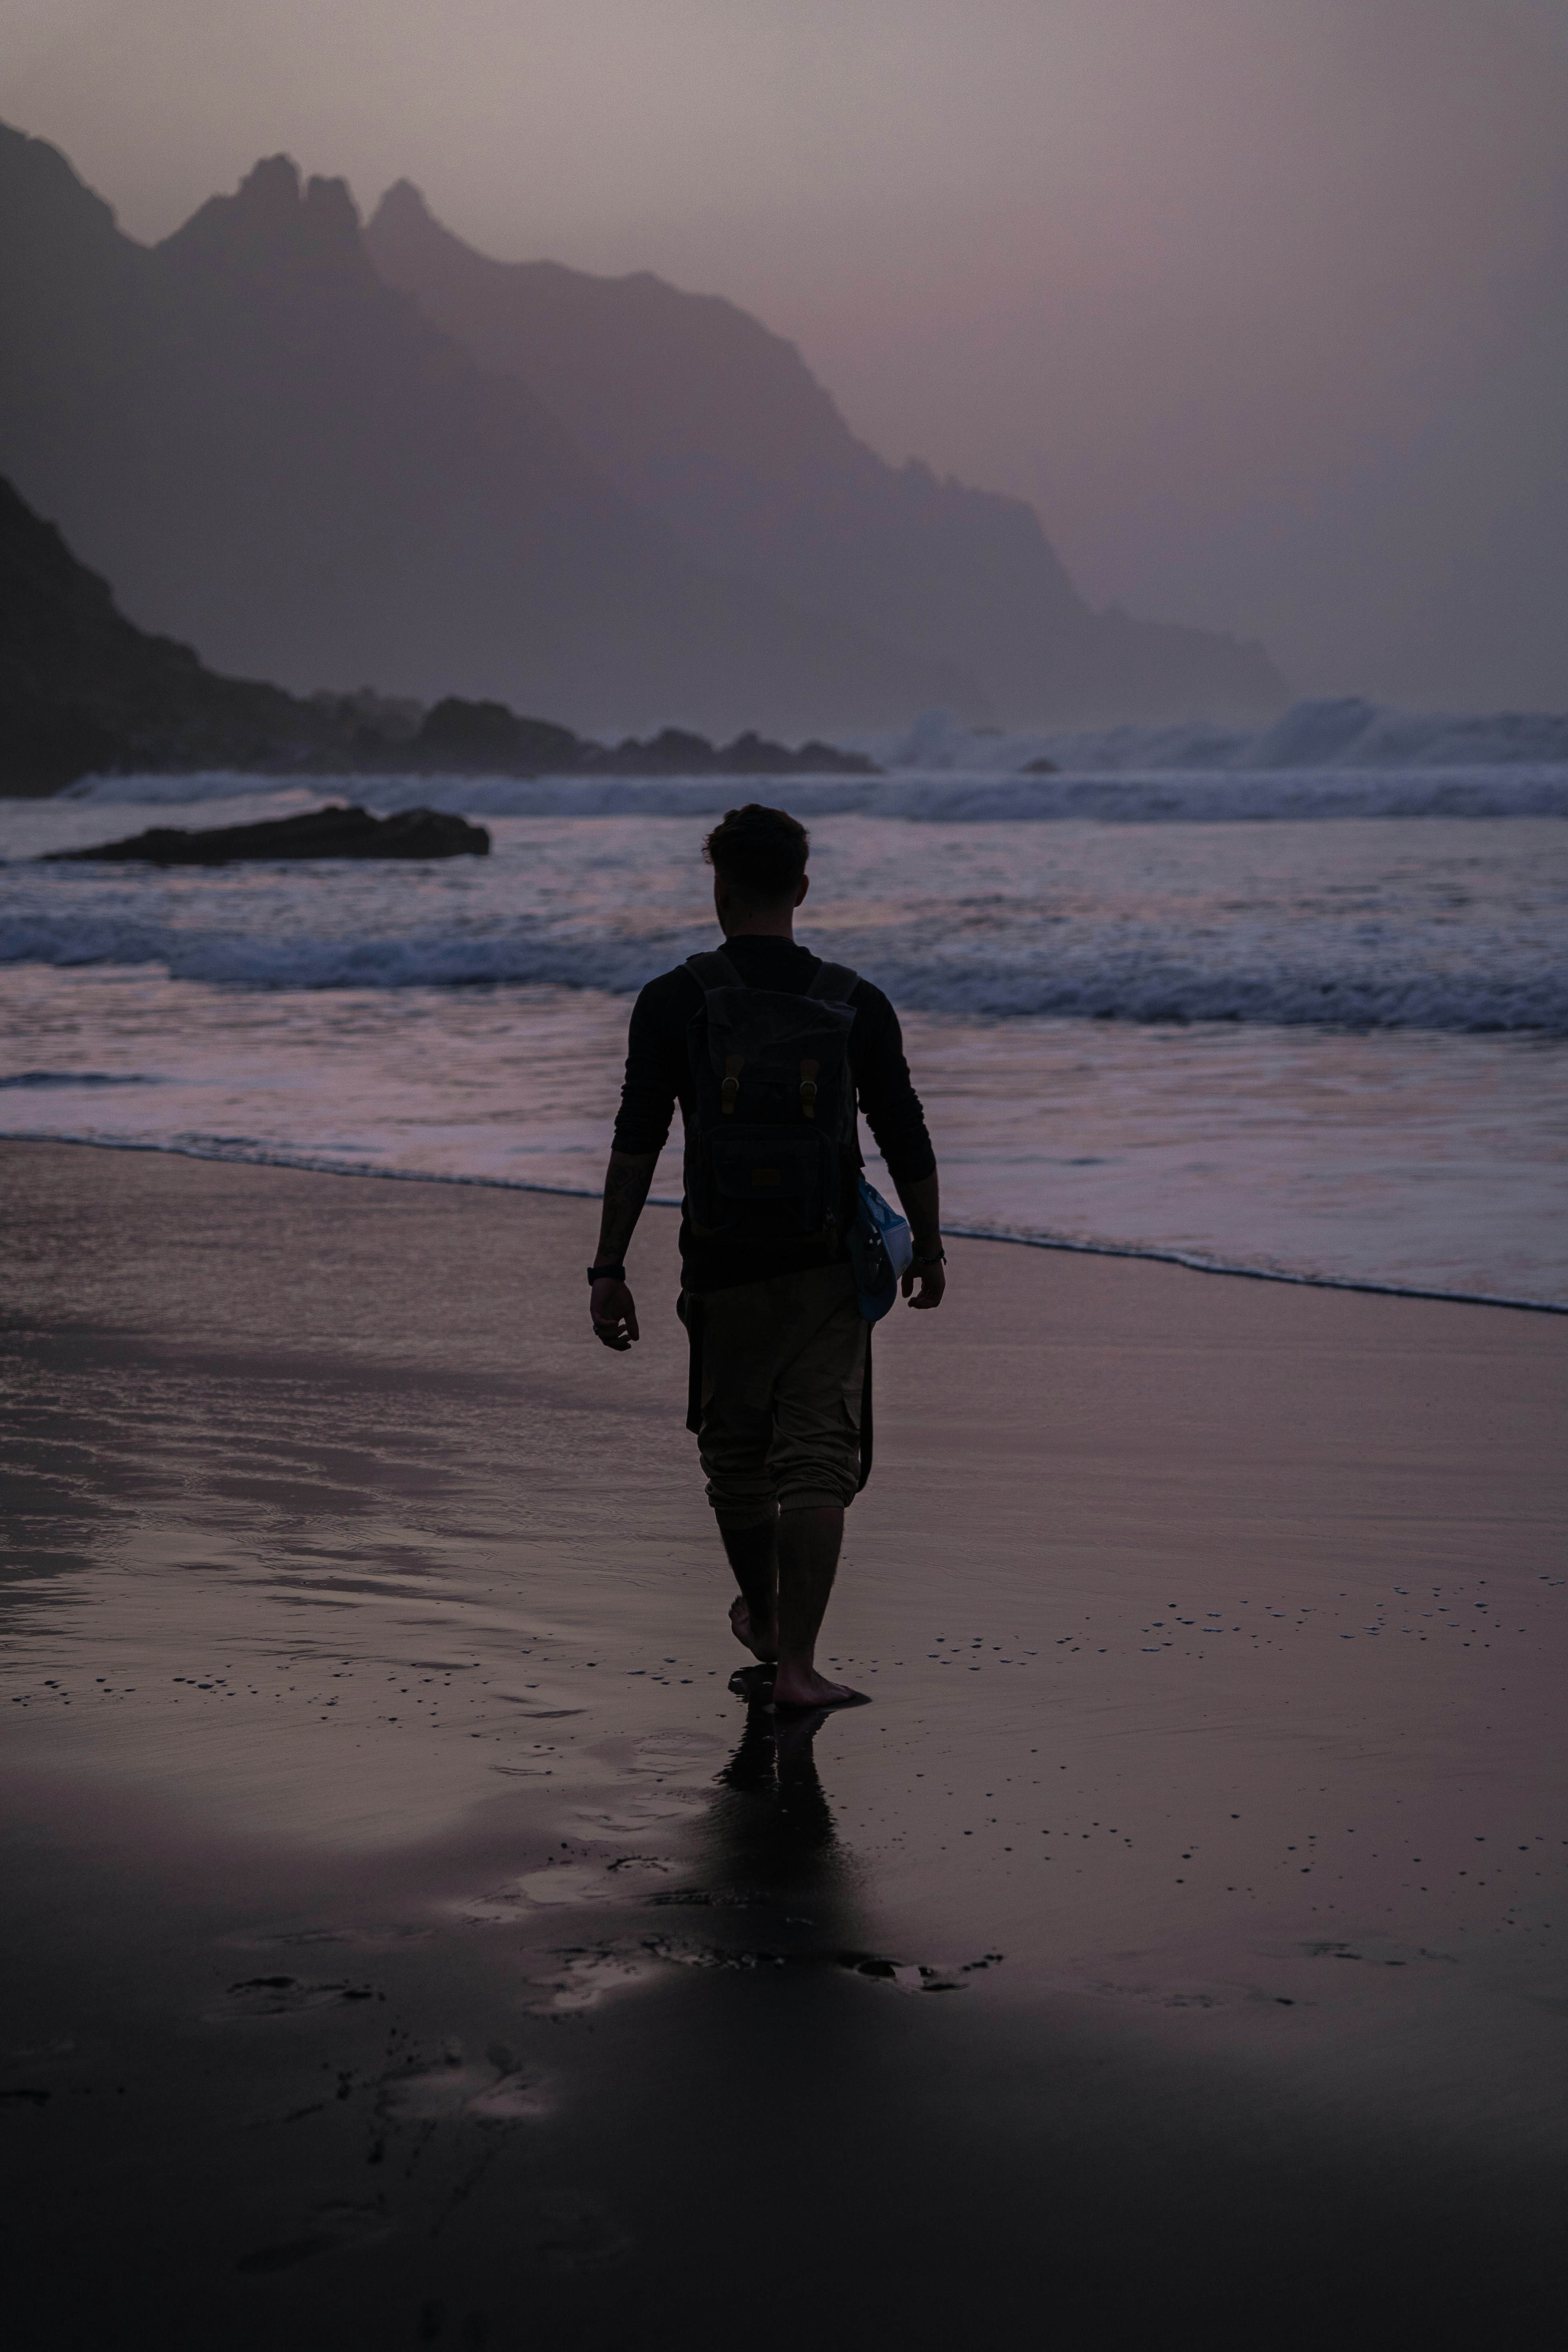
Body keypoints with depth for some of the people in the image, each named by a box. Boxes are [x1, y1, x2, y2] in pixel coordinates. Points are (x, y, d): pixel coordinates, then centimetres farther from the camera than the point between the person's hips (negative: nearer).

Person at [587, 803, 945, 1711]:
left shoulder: (674, 1001, -5)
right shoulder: (856, 1005, -1)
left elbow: (636, 1144, -10)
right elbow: (908, 1143, 2)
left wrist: (610, 1269, -8)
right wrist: (931, 1250, 16)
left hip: (723, 1267, 0)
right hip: (830, 1264, 0)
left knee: (735, 1450, 19)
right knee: (817, 1459, -1)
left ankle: (764, 1617, 39)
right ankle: (795, 1661, -12)